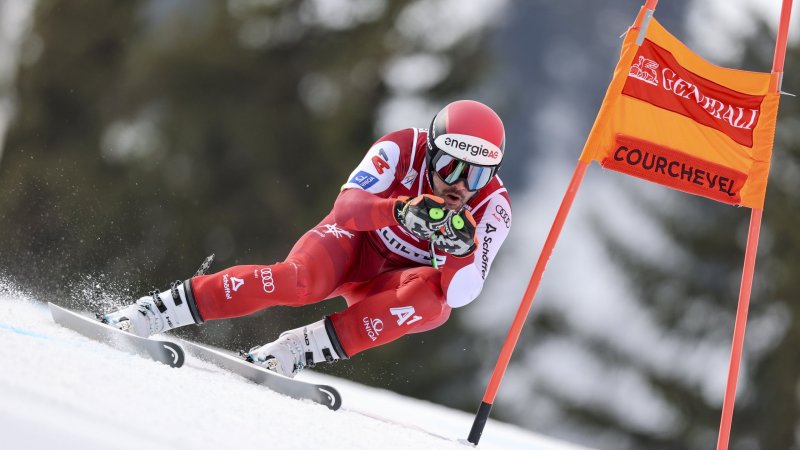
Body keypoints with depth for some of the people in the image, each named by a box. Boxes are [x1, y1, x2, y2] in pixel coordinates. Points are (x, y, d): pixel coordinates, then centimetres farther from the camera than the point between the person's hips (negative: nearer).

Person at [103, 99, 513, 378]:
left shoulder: (493, 209, -22)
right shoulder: (402, 148, -22)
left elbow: (460, 293, -28)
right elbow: (347, 203, -34)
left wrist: (461, 248, -48)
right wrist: (401, 210, -52)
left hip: (390, 286, 1)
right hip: (354, 244, -1)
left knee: (435, 300, -34)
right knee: (298, 280, -34)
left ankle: (297, 348, -33)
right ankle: (154, 311, -28)